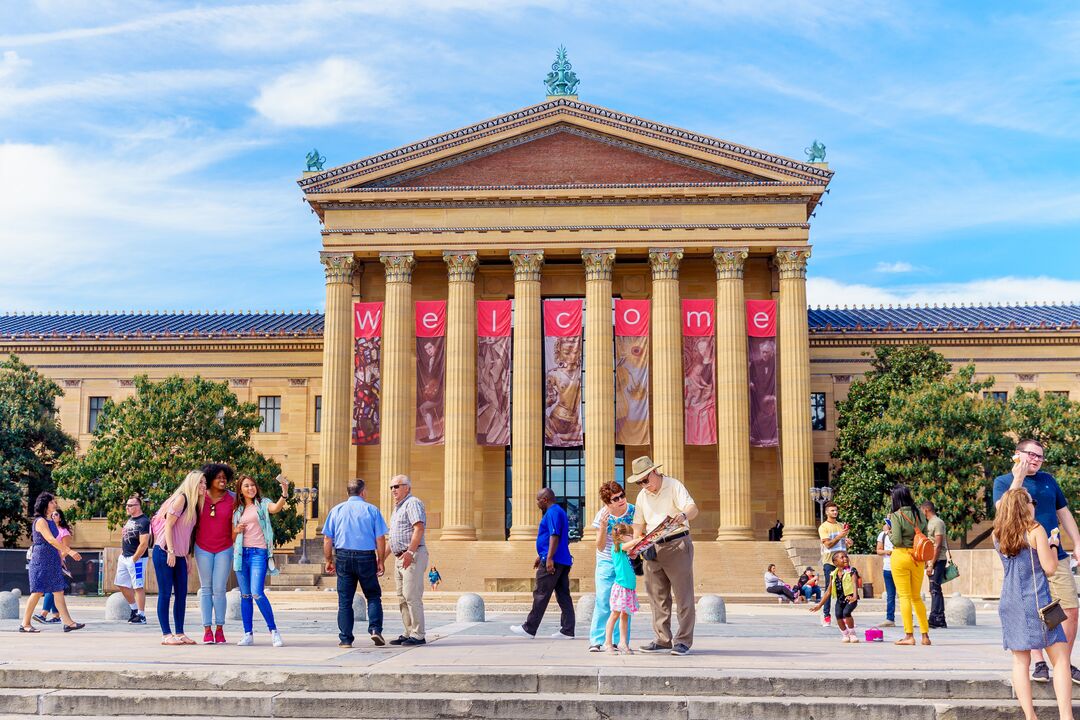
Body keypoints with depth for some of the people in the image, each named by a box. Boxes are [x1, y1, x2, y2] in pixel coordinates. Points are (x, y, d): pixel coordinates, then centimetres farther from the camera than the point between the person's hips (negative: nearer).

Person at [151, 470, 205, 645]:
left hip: (179, 555, 8)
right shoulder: (181, 499, -11)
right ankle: (166, 634, -1)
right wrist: (170, 551, -19)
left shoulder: (194, 505, 14)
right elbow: (168, 525, -15)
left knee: (181, 594, 7)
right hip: (164, 552, -8)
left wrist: (187, 556, 13)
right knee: (165, 593, -4)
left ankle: (179, 633, 11)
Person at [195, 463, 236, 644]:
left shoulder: (232, 499, -4)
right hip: (203, 549, 1)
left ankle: (220, 629, 5)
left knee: (219, 589, -4)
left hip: (224, 549, -1)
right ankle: (207, 630, 5)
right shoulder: (200, 497, -3)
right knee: (206, 589, 3)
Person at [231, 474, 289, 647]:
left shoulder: (263, 503, 5)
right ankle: (248, 634, 10)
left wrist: (284, 495, -36)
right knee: (245, 595, 5)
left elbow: (276, 508, -18)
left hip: (258, 553, -4)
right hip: (241, 553, 5)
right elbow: (232, 537, 21)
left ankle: (273, 631, -6)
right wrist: (236, 530, -1)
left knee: (257, 593, -16)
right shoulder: (237, 510, 16)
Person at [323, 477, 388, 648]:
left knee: (345, 600, 6)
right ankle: (375, 629, -4)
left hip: (343, 557, 2)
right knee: (373, 596, 12)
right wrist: (380, 561, 5)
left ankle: (345, 639, 5)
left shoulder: (336, 510, 7)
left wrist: (329, 560, 12)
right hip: (366, 557, -2)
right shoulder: (372, 510, 1)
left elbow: (327, 539, 4)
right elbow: (380, 539, -2)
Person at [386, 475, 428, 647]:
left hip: (413, 556, -10)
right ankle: (409, 633, 14)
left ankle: (418, 635, -11)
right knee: (402, 598, 10)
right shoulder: (398, 507, 23)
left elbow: (419, 529, -21)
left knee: (411, 596, -12)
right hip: (400, 558, 10)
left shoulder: (413, 503, -8)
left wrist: (410, 551, -29)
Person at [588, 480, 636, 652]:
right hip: (606, 563, -1)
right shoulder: (602, 516, -10)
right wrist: (603, 527, -24)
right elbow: (600, 547, -9)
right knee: (603, 602, -5)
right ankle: (595, 641, 1)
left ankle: (619, 641, 6)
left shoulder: (633, 511, -6)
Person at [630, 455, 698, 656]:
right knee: (658, 597, 7)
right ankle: (662, 640, 13)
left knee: (683, 595, -5)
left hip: (677, 545, -6)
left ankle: (683, 641, -2)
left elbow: (693, 509, -18)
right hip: (652, 548, 6)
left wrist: (683, 515, -41)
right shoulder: (642, 496, 14)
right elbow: (639, 524, 20)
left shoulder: (674, 486, -6)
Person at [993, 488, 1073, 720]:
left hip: (1010, 603, 5)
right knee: (1060, 658, 1)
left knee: (1020, 660, 6)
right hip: (1036, 601, -5)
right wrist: (1053, 546, 9)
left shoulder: (998, 535, 8)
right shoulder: (1035, 530, -7)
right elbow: (1050, 568, -8)